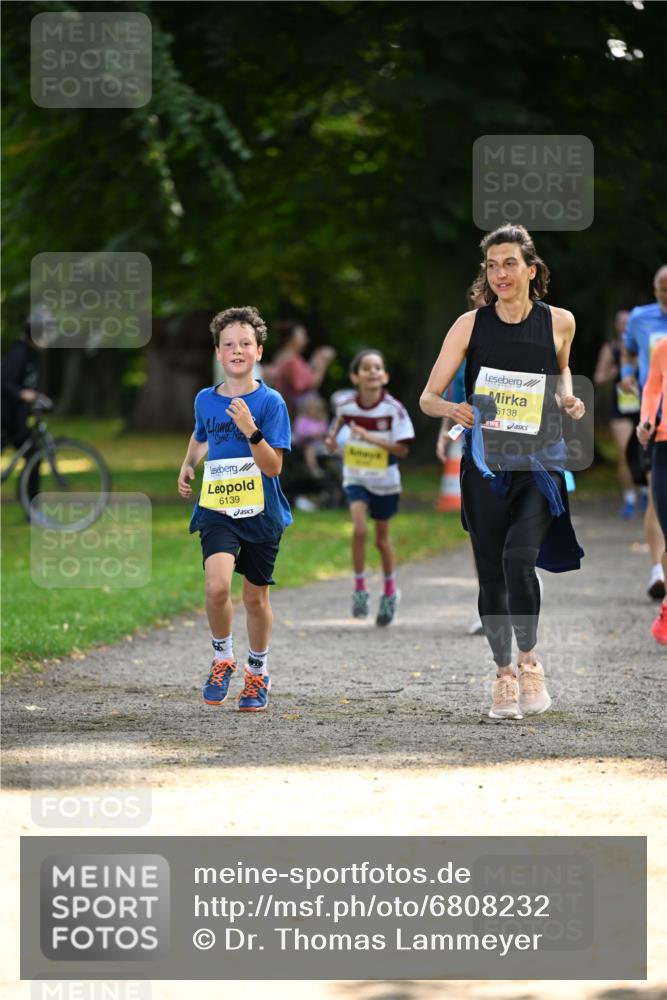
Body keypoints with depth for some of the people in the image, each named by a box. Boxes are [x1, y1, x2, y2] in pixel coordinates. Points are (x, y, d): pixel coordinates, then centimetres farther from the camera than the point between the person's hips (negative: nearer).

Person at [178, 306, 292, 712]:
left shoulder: (270, 402, -8)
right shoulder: (206, 400, 4)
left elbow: (273, 467, -14)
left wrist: (251, 431, -27)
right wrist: (188, 466, 17)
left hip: (261, 512, -1)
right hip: (217, 510, 1)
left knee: (256, 596, 9)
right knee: (217, 584, -21)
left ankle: (258, 672, 31)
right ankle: (223, 657, 3)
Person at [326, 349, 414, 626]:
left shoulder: (393, 409, -18)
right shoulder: (346, 403, -10)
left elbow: (403, 449, -18)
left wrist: (371, 438, -27)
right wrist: (334, 434, 1)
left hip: (385, 481, -1)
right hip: (355, 477, 1)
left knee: (382, 538, 11)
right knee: (359, 529, -20)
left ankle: (389, 591, 33)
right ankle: (360, 588, -7)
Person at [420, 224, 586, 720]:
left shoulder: (559, 322, -1)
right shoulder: (471, 325, -3)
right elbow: (428, 397, -3)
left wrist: (568, 398, 1)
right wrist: (452, 409, -24)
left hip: (541, 462, -1)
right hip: (486, 462, 1)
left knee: (519, 559, -21)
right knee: (491, 574, 5)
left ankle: (530, 659, 0)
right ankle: (504, 674, 22)